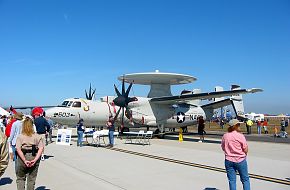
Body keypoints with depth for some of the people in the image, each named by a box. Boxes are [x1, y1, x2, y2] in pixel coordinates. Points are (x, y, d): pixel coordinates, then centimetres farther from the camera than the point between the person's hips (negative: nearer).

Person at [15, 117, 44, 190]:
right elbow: (41, 148, -11)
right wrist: (35, 159, -13)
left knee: (20, 178, 18)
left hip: (22, 158, -1)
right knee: (31, 179, 14)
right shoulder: (37, 136, -2)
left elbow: (18, 149, -14)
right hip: (34, 157, 1)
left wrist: (24, 161, -14)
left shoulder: (20, 136, -5)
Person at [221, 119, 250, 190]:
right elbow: (245, 149, -10)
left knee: (231, 180, 9)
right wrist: (244, 155, 8)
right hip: (240, 160, -3)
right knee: (245, 179, 12)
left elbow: (223, 148, 7)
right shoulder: (240, 135, -14)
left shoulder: (225, 136, -2)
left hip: (229, 161, 3)